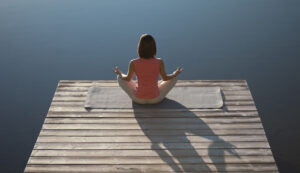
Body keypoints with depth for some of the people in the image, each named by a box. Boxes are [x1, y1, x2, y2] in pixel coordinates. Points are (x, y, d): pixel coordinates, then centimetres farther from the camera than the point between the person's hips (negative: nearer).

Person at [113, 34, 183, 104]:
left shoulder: (133, 63, -19)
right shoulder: (159, 62, -19)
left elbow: (128, 79, -1)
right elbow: (165, 78, -2)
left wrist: (119, 73, 21)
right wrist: (176, 73, 19)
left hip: (138, 99, 0)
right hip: (156, 99, 0)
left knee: (120, 77, 23)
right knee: (174, 77, 21)